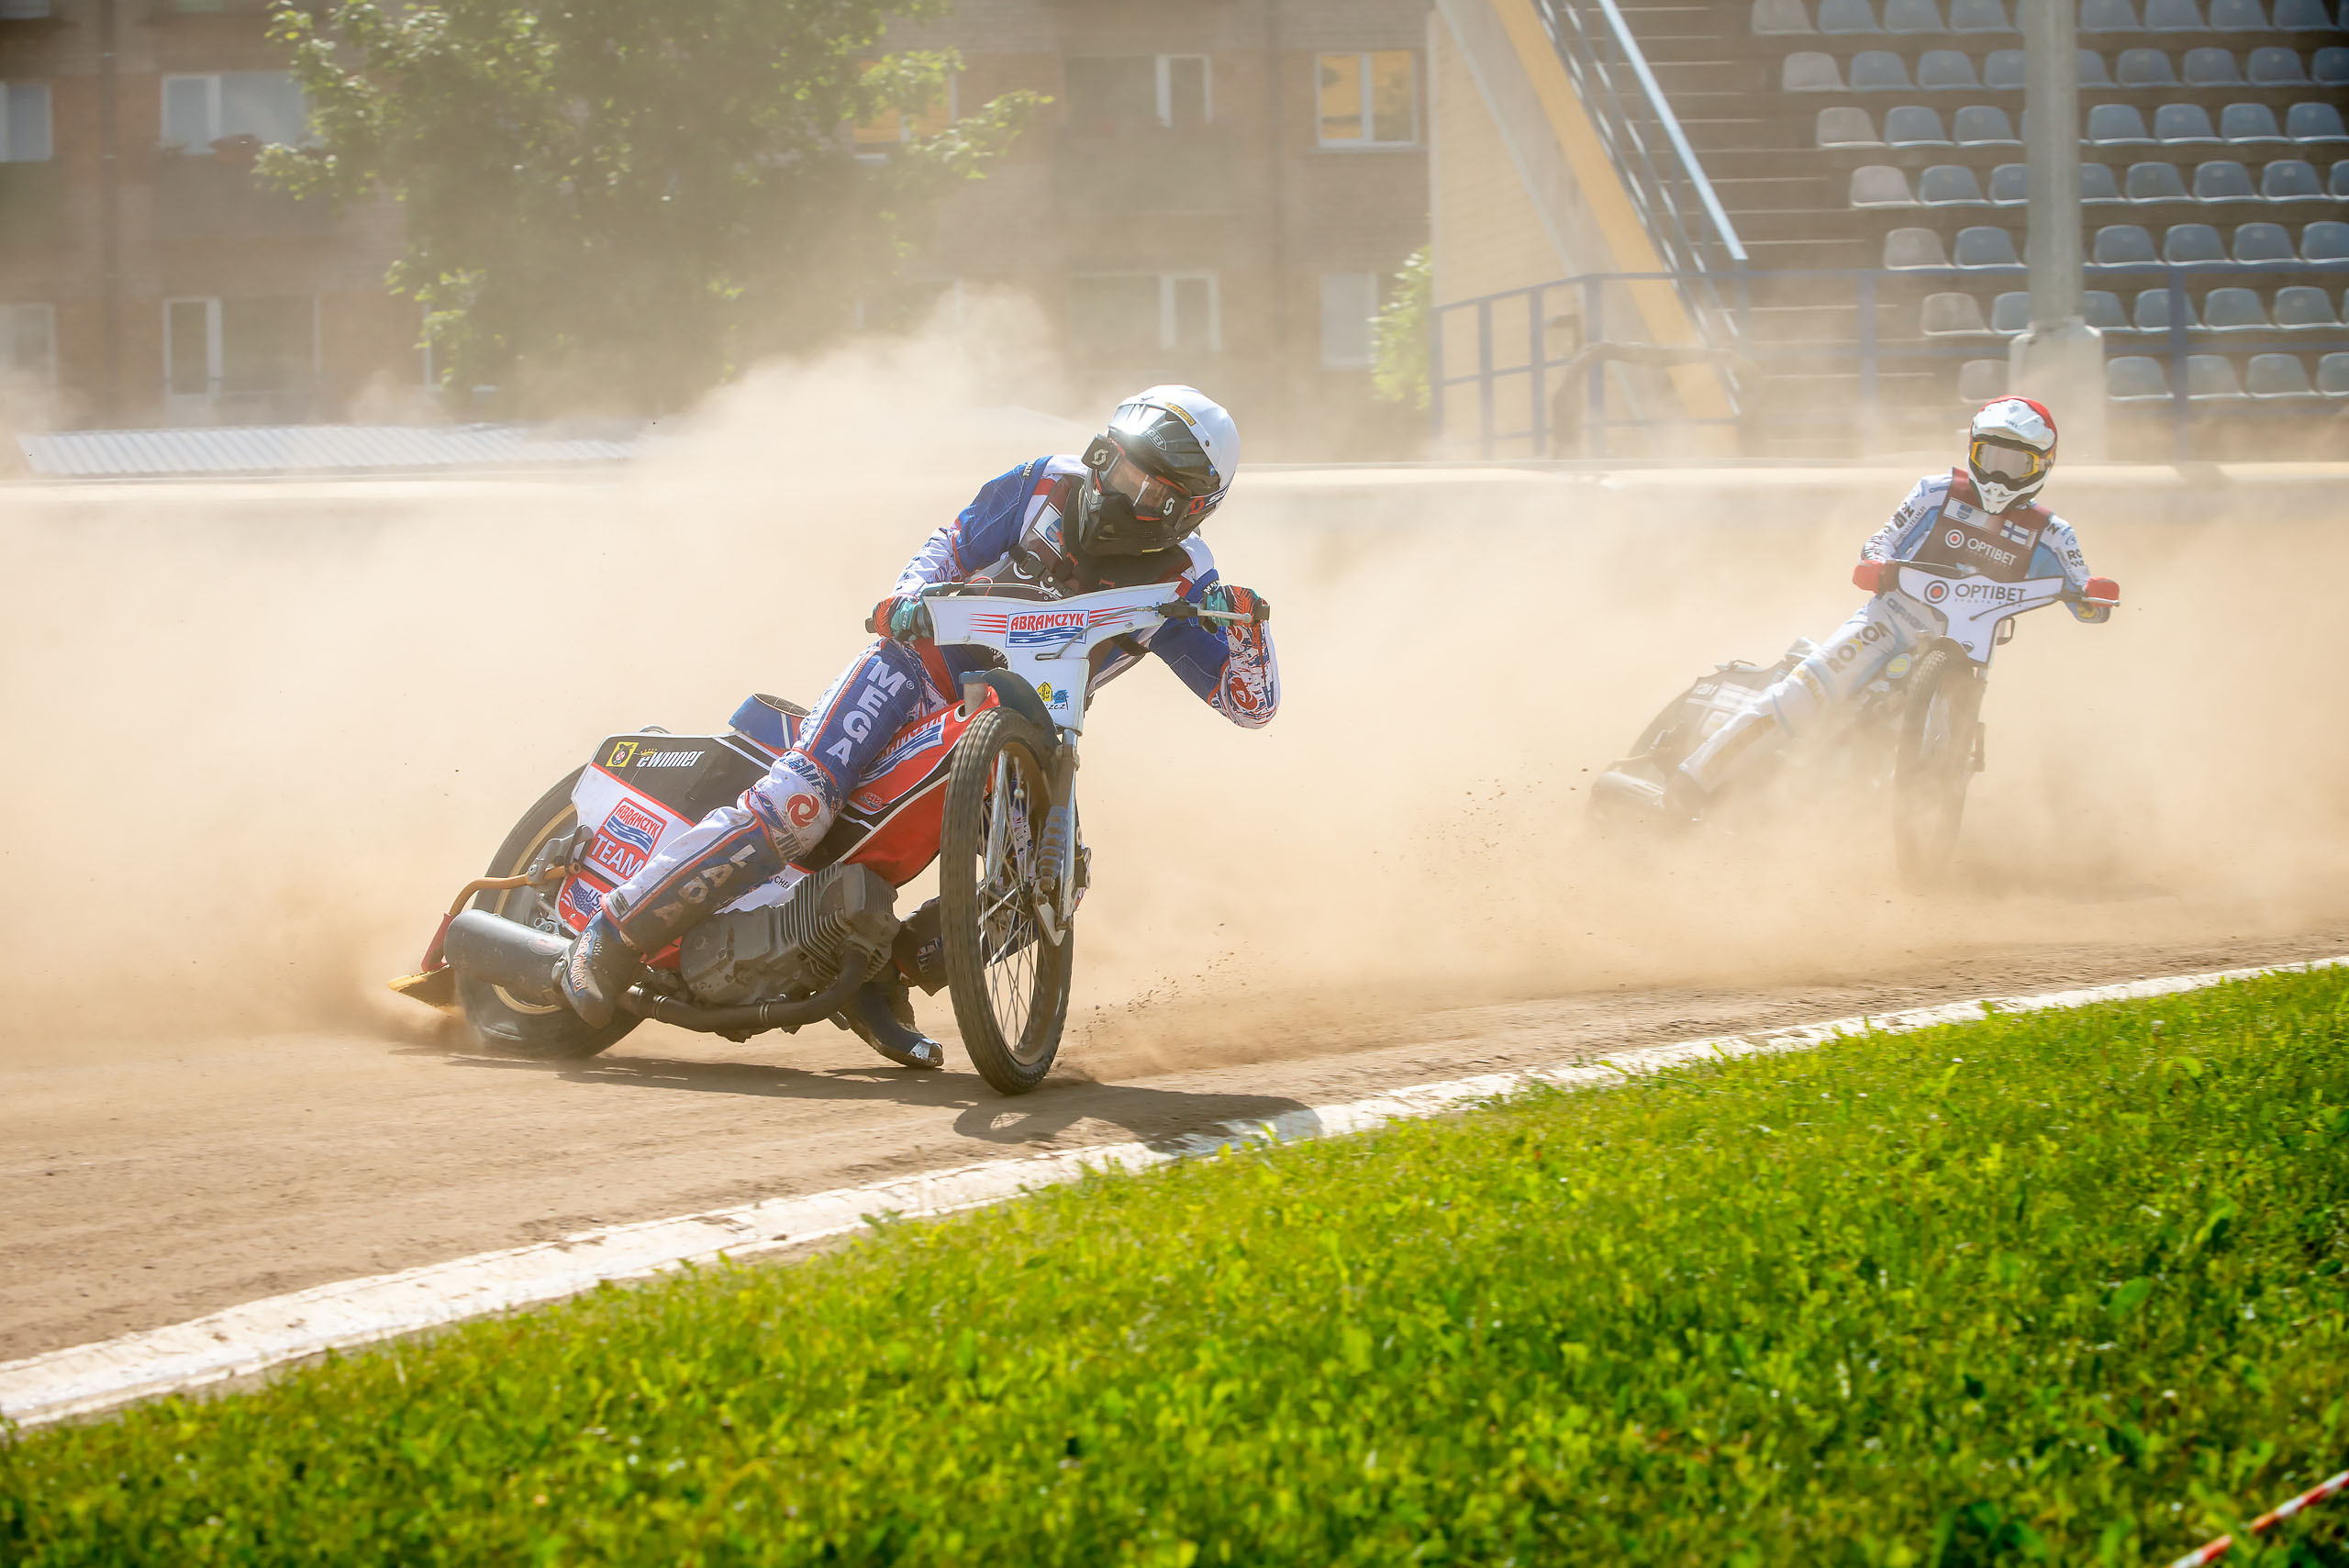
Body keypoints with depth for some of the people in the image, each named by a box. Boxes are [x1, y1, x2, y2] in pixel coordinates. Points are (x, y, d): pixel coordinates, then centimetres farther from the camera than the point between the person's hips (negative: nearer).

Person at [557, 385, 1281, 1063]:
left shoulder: (1181, 582, -4)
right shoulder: (1047, 488, -5)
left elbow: (1251, 703, -7)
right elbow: (950, 546, 4)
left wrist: (1247, 622, -27)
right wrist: (910, 598, -18)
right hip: (925, 671, -3)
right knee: (801, 800, -26)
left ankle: (882, 973, -3)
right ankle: (618, 930, -21)